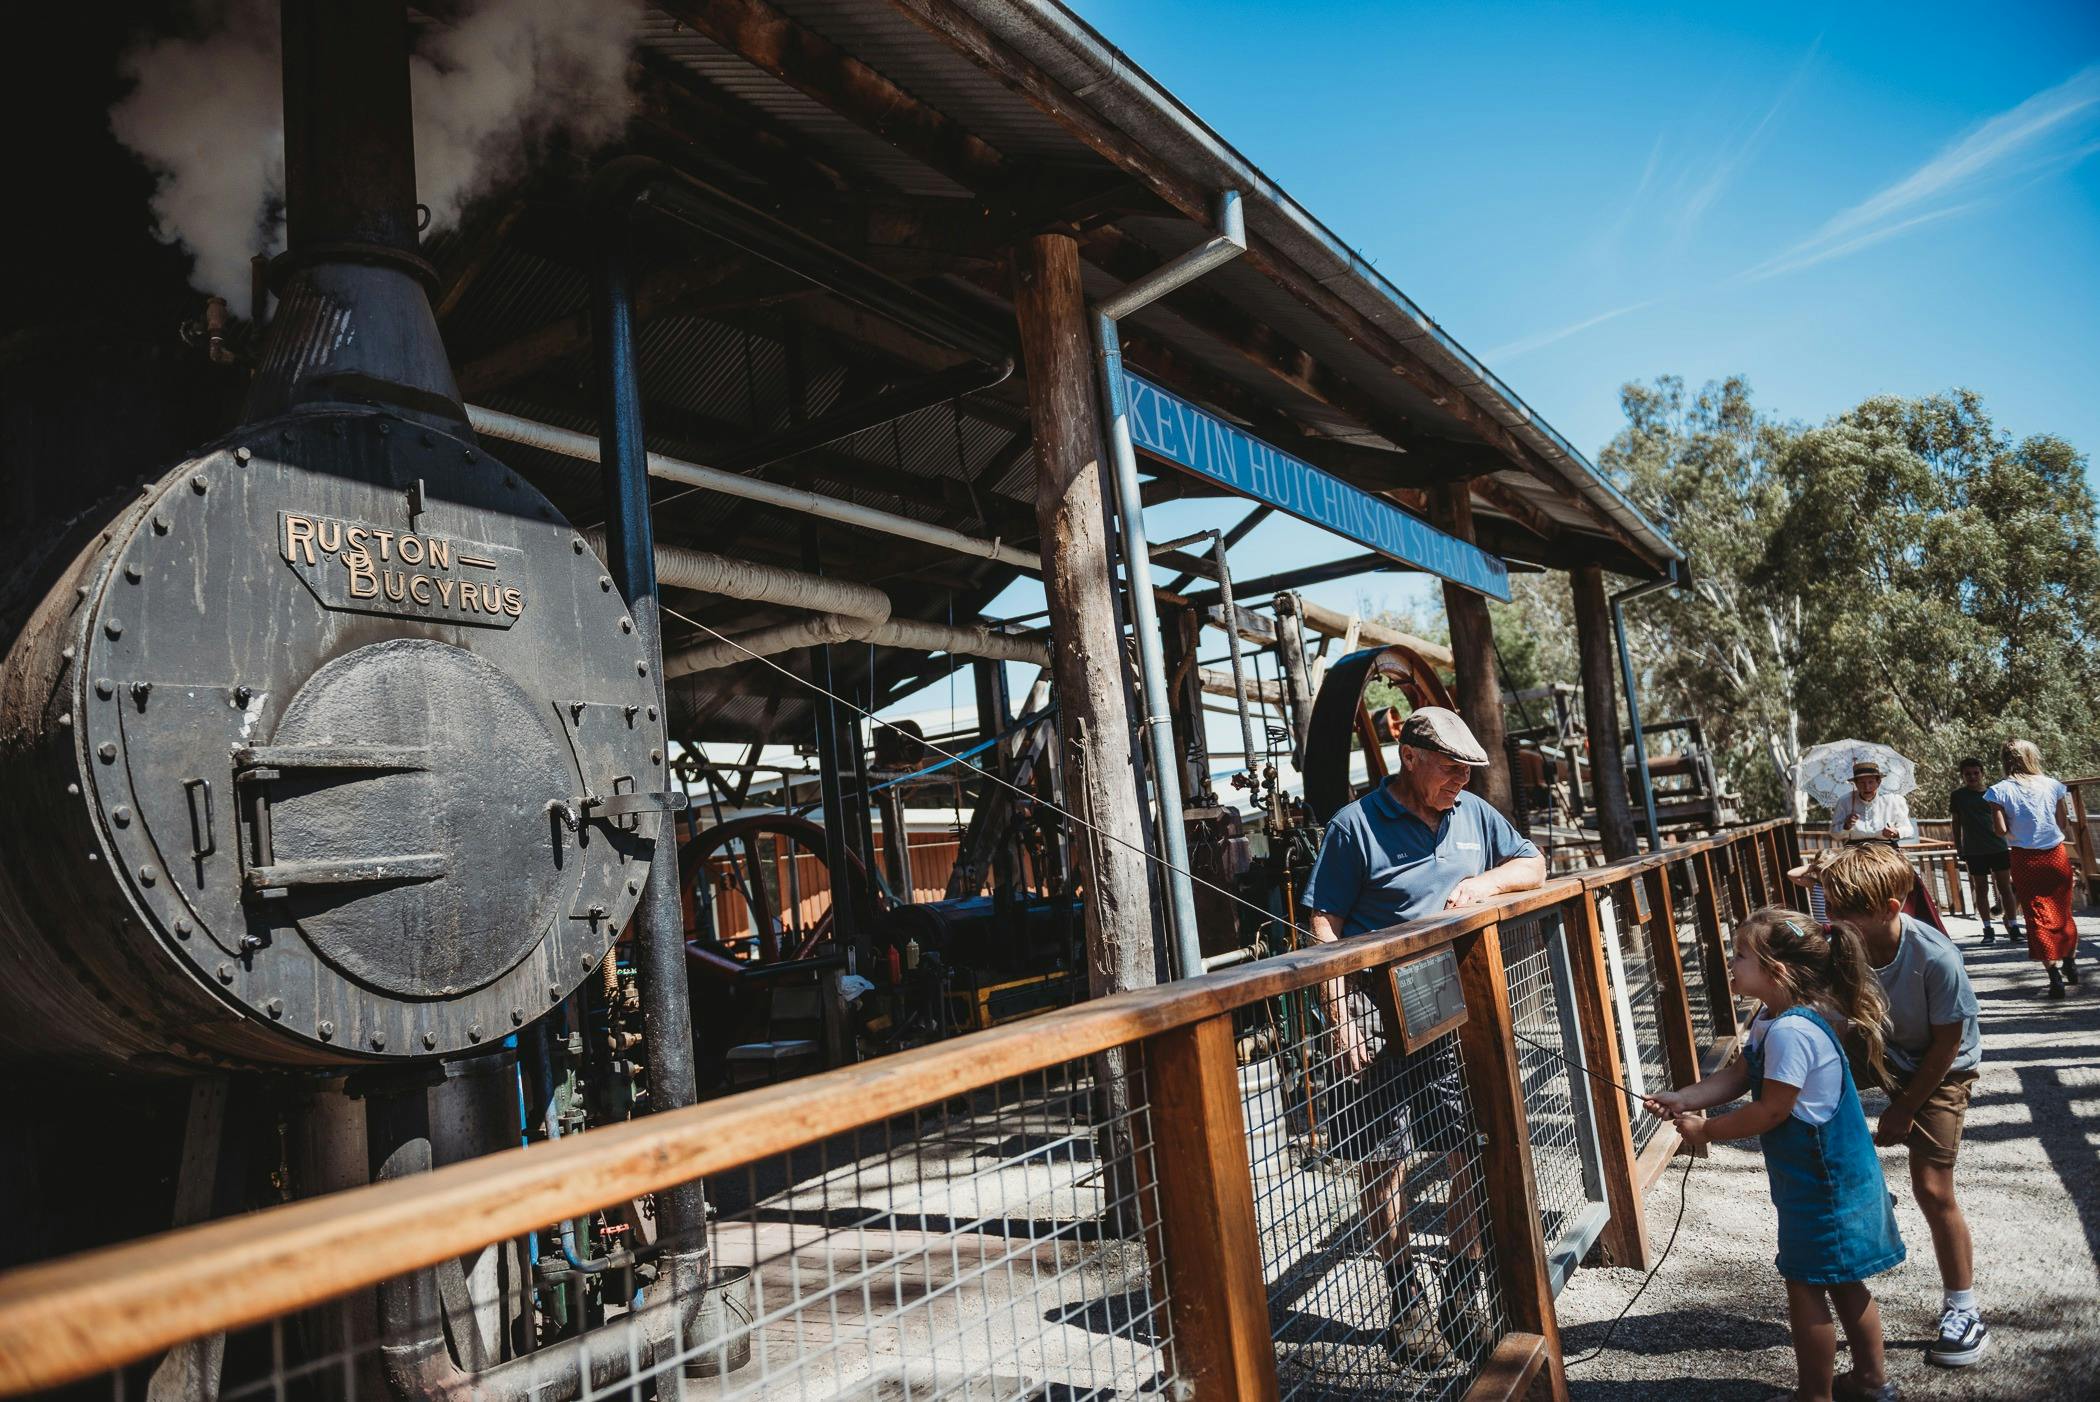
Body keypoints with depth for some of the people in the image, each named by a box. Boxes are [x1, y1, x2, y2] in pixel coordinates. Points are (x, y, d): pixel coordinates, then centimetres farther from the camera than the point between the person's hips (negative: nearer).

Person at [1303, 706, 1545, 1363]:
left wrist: (1481, 883, -2)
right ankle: (1404, 1302, 20)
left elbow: (1532, 866, 21)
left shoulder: (1473, 814, 12)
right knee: (1382, 1162, 3)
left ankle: (1461, 1296, 23)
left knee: (1478, 1158, 5)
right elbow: (1326, 928, -6)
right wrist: (1340, 1019, -13)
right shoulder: (1357, 824, -5)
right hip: (1381, 1018, -4)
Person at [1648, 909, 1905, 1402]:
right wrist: (1683, 1099, -5)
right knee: (1841, 1280, 23)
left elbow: (1771, 1111, -25)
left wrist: (1705, 1130, -14)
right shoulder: (1771, 1019, 3)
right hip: (1833, 1174, 10)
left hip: (1821, 1182, -10)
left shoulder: (1791, 1031, -29)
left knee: (1805, 1286, 5)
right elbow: (1738, 1075, 7)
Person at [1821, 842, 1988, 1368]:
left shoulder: (1936, 959, -33)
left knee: (1932, 1188, -7)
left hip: (1938, 1069, -4)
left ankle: (1963, 1311, 12)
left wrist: (1904, 1108, -14)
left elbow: (1947, 1042, -20)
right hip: (1876, 1050, 5)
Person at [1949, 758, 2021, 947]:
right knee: (1981, 888, 4)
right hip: (1974, 850, -1)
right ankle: (1988, 930, 9)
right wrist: (1958, 848, 4)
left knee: (2005, 886, 0)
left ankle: (2013, 927, 6)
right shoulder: (1957, 795, 3)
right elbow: (1956, 823, 7)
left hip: (1998, 846, 1)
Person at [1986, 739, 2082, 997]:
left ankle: (2054, 975, -4)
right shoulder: (2052, 785, -1)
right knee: (2063, 913, 19)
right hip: (2057, 855, 2)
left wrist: (2019, 834, 6)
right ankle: (2070, 964, 32)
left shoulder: (1999, 791, -9)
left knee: (2038, 917, 3)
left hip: (2025, 860, -2)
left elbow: (2001, 830, -14)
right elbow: (2064, 823, 4)